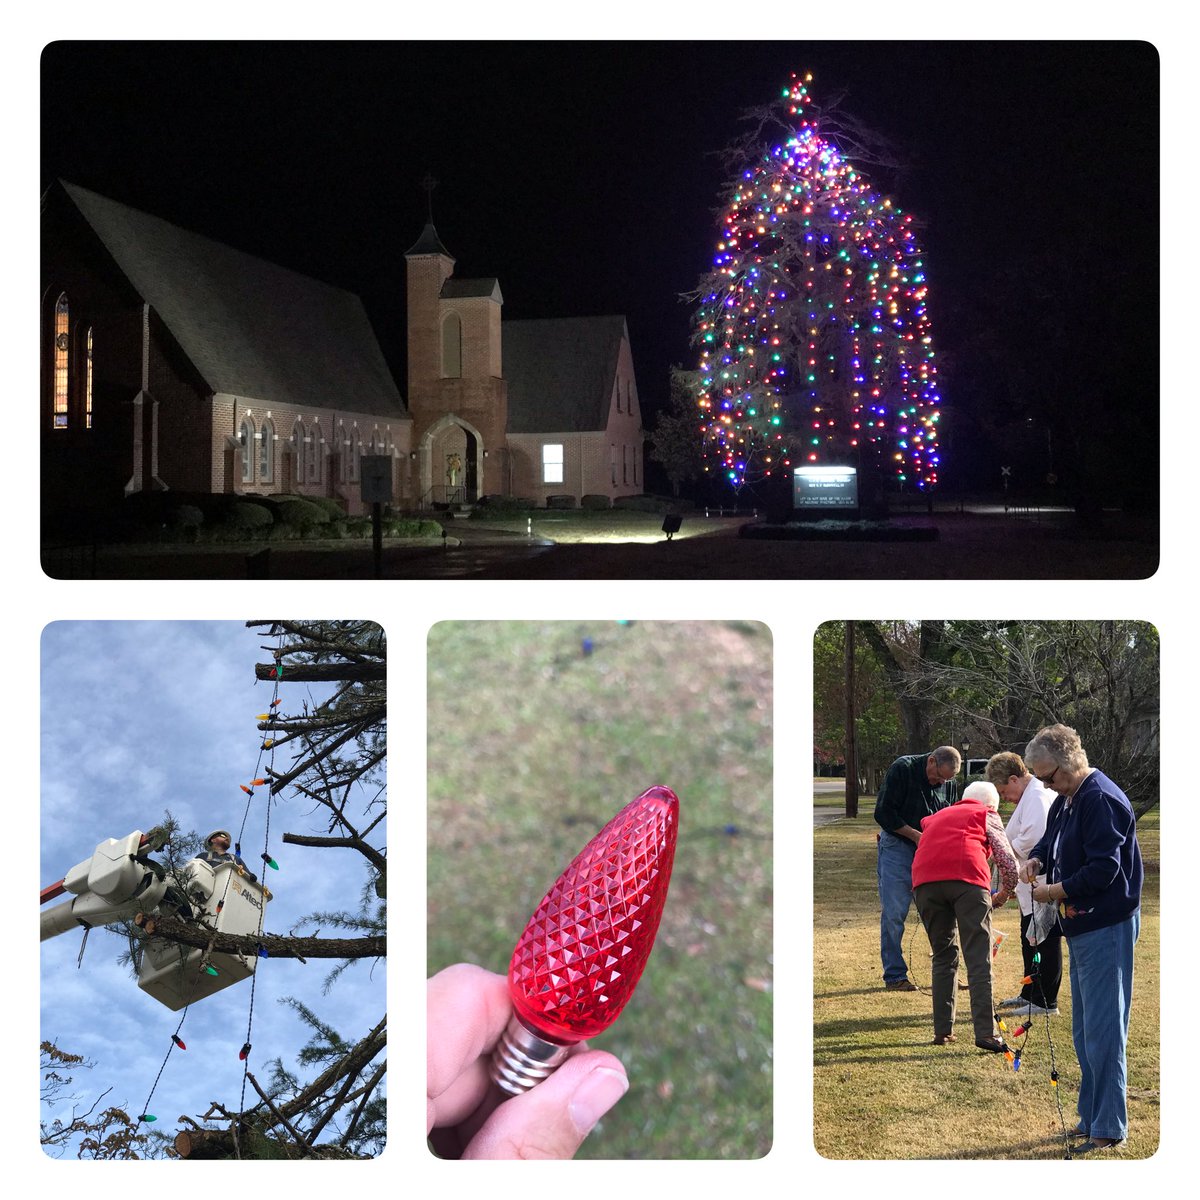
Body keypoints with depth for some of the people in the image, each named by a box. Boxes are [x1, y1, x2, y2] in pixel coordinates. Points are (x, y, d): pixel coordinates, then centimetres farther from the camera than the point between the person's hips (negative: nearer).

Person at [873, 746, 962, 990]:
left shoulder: (947, 782, 2)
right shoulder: (902, 769, -14)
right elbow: (883, 814, -15)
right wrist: (916, 835, -16)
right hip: (896, 846, -5)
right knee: (894, 913, -5)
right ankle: (894, 976, 3)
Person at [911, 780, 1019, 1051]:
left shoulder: (935, 818, 38)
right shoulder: (986, 816, 25)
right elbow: (1008, 862, 16)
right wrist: (1005, 892, 34)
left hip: (925, 881, 4)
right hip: (967, 878, -4)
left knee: (943, 957, 16)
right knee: (979, 959, -2)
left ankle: (942, 1030, 14)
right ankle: (985, 1033, -10)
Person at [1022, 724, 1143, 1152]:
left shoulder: (1101, 800, -20)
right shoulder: (1066, 800, 12)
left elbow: (1104, 869, -25)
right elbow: (1051, 839, 26)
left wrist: (1057, 891, -16)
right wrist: (1037, 859, 4)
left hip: (1106, 929, -10)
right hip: (1081, 927, 11)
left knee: (1102, 1031, -5)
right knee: (1084, 1031, 16)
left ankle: (1109, 1128, 2)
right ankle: (1091, 1118, 26)